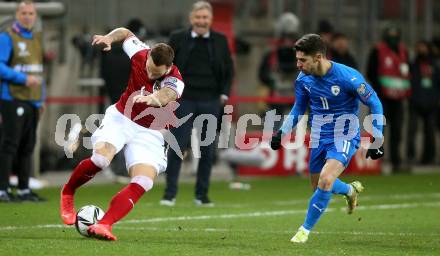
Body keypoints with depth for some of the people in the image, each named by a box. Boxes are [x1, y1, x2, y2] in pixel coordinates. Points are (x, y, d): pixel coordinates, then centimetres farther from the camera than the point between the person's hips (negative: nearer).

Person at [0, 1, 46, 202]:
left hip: (33, 101, 7)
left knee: (28, 146, 8)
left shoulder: (37, 38, 16)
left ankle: (24, 189, 14)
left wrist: (41, 99, 17)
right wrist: (23, 79, -21)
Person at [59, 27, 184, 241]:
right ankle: (67, 193, 0)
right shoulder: (140, 54, -12)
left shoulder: (175, 81, -23)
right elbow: (126, 33, 11)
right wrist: (109, 38, -10)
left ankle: (103, 225, -25)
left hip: (149, 133, -1)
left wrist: (151, 98, -70)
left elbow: (165, 96, -48)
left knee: (143, 183, -22)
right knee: (101, 158, -27)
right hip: (120, 118, 1)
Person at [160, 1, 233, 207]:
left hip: (210, 102, 2)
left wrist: (224, 94, 3)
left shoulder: (220, 41, 7)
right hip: (183, 101, -2)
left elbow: (228, 70, 14)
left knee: (207, 151, 4)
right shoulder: (178, 39, 2)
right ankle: (170, 194, 2)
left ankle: (202, 195, 13)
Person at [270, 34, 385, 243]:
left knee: (325, 180, -25)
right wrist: (282, 132, 0)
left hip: (345, 136, -6)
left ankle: (306, 229, -8)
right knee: (318, 186, 15)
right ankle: (351, 190, 48)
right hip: (319, 138, 6)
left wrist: (377, 139, -11)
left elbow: (375, 104, -10)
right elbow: (298, 108, 12)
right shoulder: (303, 79, -7)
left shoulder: (348, 77, -23)